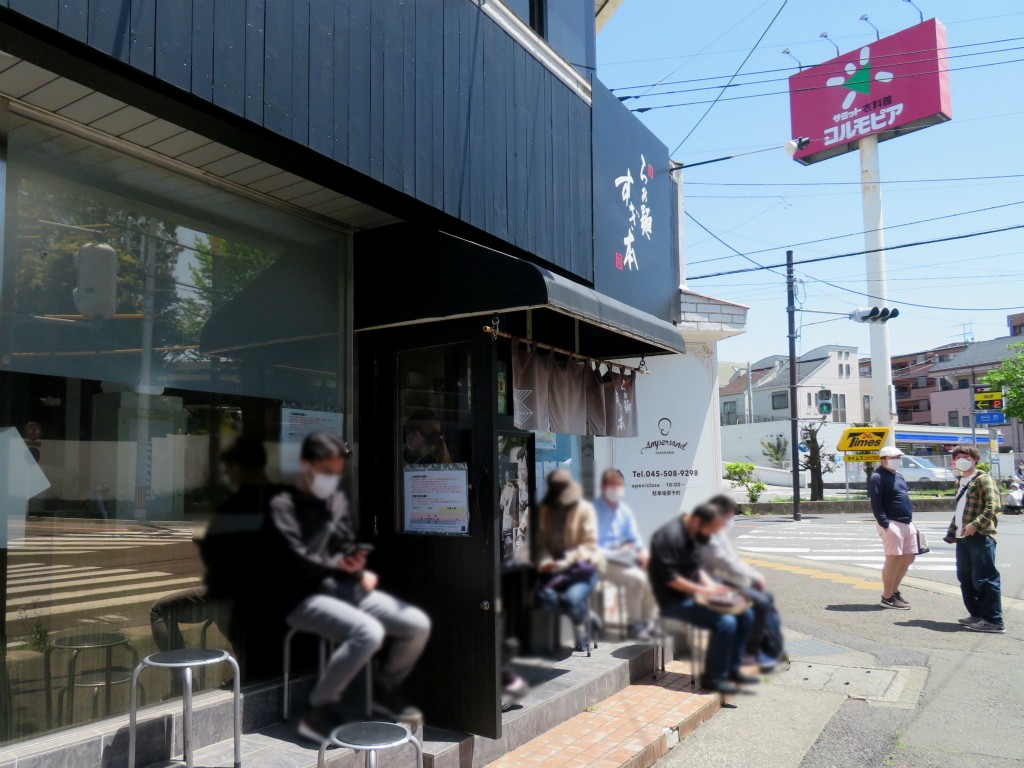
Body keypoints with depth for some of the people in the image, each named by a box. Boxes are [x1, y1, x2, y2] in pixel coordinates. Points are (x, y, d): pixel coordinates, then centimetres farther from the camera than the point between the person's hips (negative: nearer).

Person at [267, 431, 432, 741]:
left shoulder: (339, 500, 18)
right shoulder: (283, 506, 0)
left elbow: (352, 548, 15)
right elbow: (295, 560, -11)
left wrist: (361, 571, -7)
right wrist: (339, 564, -14)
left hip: (346, 588, 6)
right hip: (306, 597, -6)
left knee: (418, 624, -10)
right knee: (369, 632, -33)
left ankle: (385, 689, 15)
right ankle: (319, 711, -14)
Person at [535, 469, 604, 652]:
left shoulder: (585, 509, -4)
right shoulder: (545, 510, 6)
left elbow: (589, 545, -10)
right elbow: (542, 542, 5)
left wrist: (567, 562, -24)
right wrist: (546, 562, -17)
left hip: (584, 565, -3)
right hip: (556, 567, 3)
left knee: (572, 597, -32)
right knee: (546, 597, -27)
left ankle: (581, 637, 2)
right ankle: (585, 617, 2)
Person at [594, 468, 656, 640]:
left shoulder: (625, 510, 13)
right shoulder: (594, 510, -10)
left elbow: (634, 537, 13)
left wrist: (642, 552, -7)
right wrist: (616, 552, -20)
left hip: (627, 558, 7)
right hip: (604, 561, -7)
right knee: (636, 578, -28)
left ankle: (647, 622, -2)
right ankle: (634, 625, -10)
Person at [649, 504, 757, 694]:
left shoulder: (693, 534, 10)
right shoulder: (670, 536, -21)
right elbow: (669, 578, -24)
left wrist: (711, 585, 0)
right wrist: (703, 590, -23)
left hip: (693, 594, 10)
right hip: (674, 601, -10)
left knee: (745, 615, 2)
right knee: (725, 622, -24)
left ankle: (732, 668, 12)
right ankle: (712, 677, -8)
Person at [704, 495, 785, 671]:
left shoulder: (720, 531, 11)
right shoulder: (708, 537, -23)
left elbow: (733, 558, 17)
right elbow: (727, 564, -24)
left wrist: (755, 575, 5)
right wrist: (755, 577, -11)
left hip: (727, 579, 11)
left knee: (767, 597, 7)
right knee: (760, 602, -18)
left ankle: (775, 649, 10)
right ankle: (751, 652, -1)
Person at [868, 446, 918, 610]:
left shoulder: (898, 474, 18)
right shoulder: (878, 477, -11)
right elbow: (876, 504, -17)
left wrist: (911, 519, 18)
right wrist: (885, 524, -22)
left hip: (907, 523, 9)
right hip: (892, 524, -9)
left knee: (909, 557, 12)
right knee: (893, 559, -8)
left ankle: (894, 590, 25)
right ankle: (888, 597, 0)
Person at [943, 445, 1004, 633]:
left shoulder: (983, 479, -7)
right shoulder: (960, 482, 19)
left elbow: (993, 506, -17)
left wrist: (975, 525, -23)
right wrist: (951, 533, 21)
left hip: (980, 537, -9)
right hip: (963, 538, 9)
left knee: (984, 579, -6)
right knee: (965, 578, 13)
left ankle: (993, 621, 0)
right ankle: (977, 614, 24)